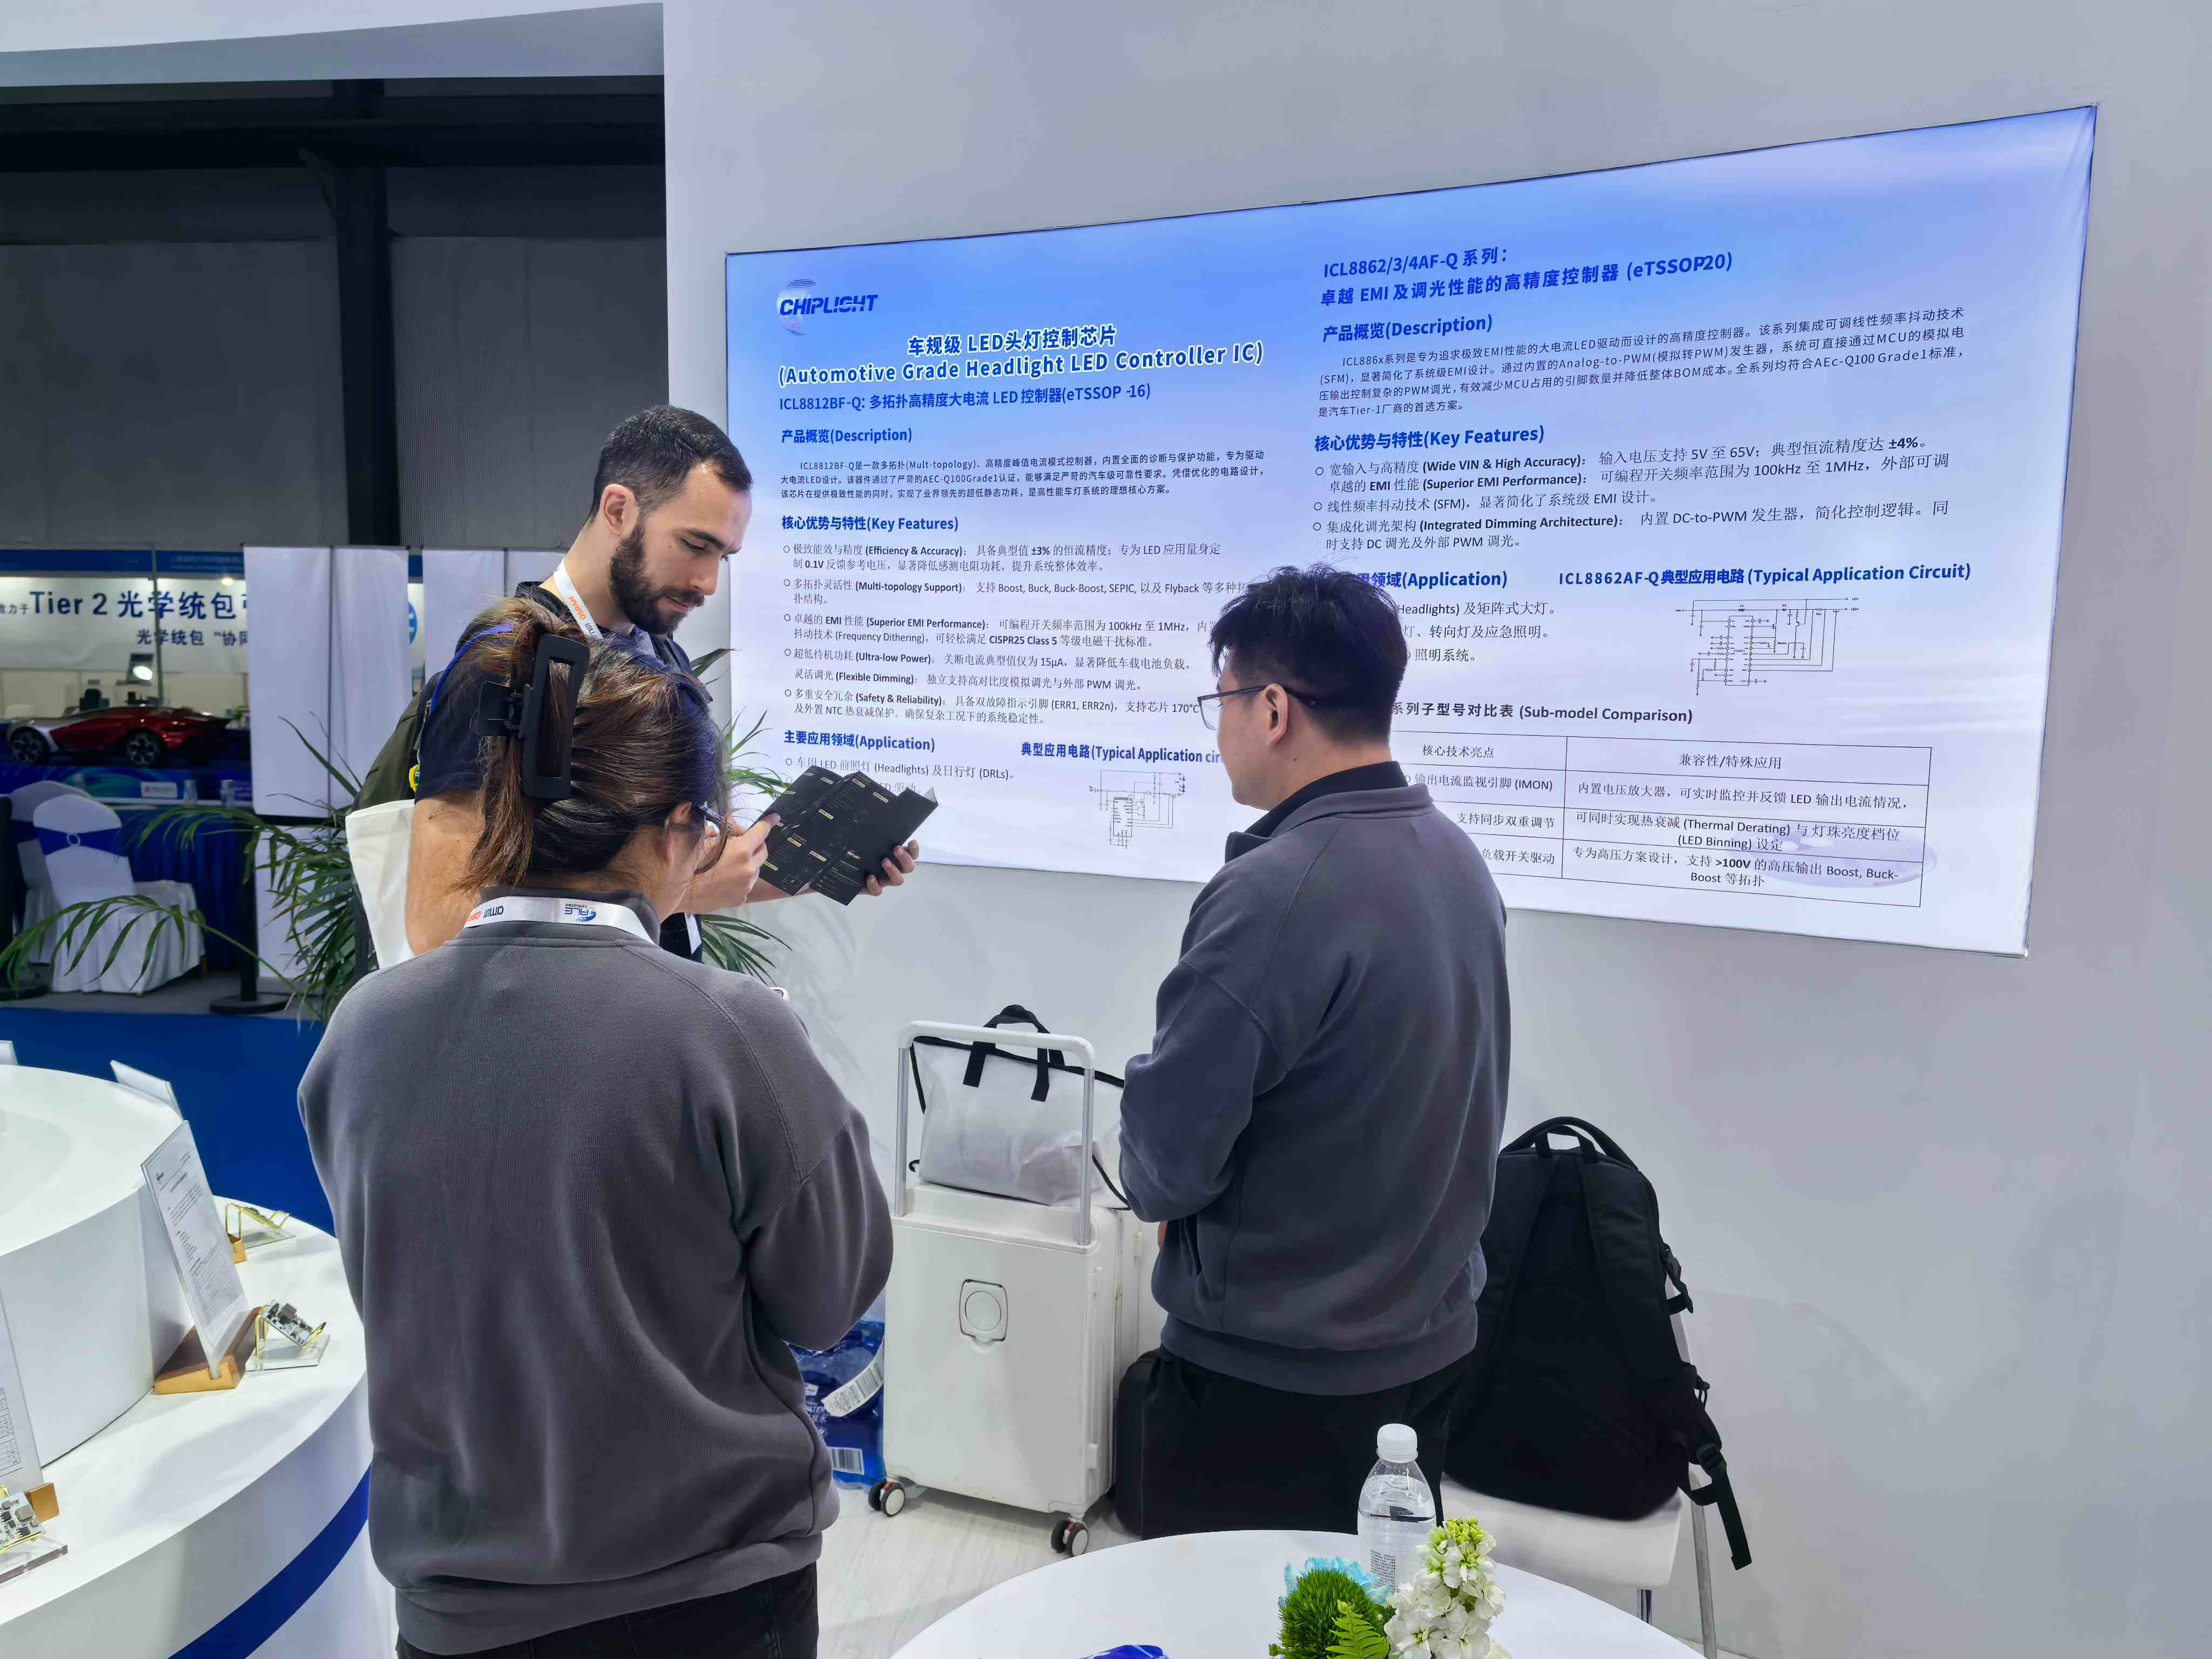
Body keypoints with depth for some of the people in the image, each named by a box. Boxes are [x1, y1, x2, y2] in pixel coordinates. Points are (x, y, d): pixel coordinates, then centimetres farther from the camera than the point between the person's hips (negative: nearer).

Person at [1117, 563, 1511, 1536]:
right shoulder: (1456, 856, 1)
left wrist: (1156, 1188, 2)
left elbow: (1169, 1151, -22)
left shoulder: (1275, 892, -26)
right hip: (1430, 1344, 8)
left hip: (1273, 1374, -8)